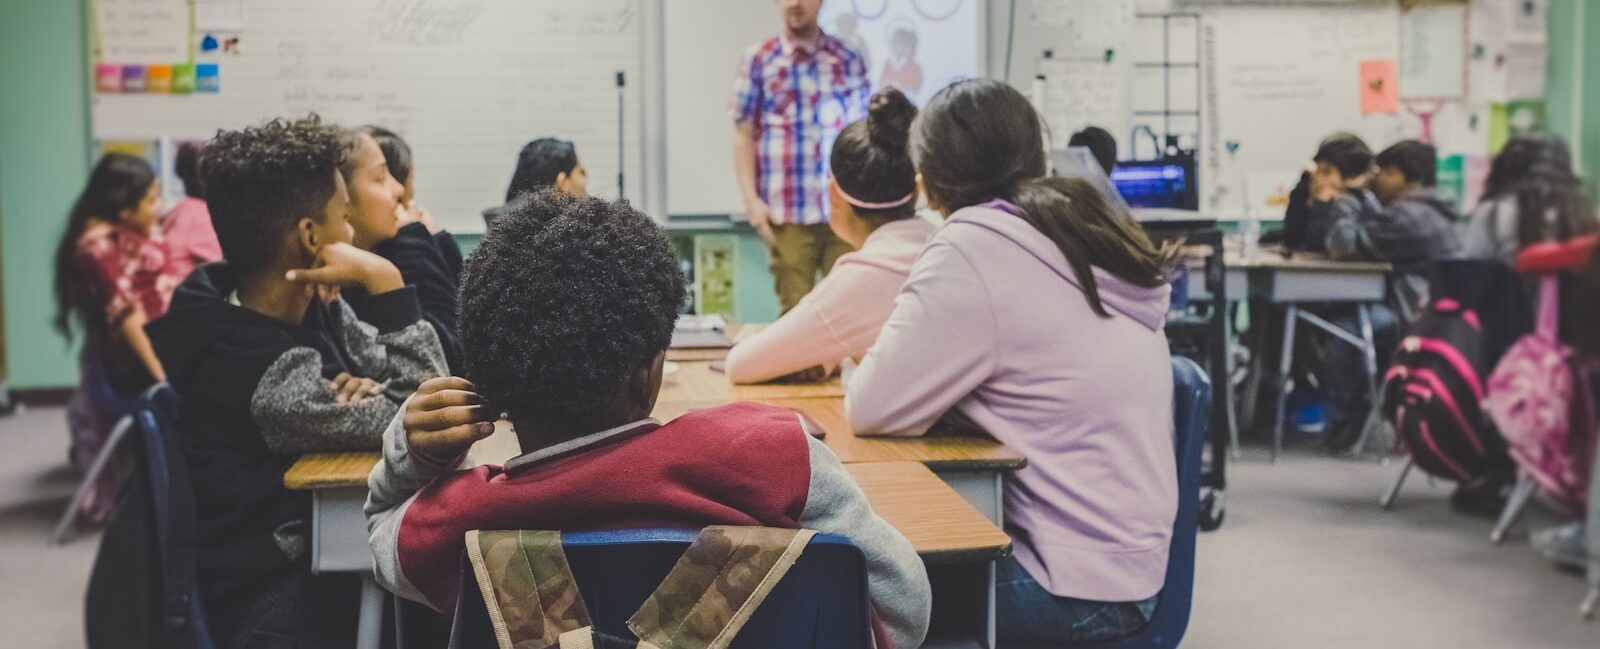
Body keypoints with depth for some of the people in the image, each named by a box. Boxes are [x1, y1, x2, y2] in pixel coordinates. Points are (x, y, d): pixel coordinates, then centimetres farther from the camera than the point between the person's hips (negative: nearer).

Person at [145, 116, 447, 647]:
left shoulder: (309, 305, -1)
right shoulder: (249, 366, -26)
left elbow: (412, 379, 2)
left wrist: (366, 389, -19)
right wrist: (384, 281, -25)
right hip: (281, 605, -7)